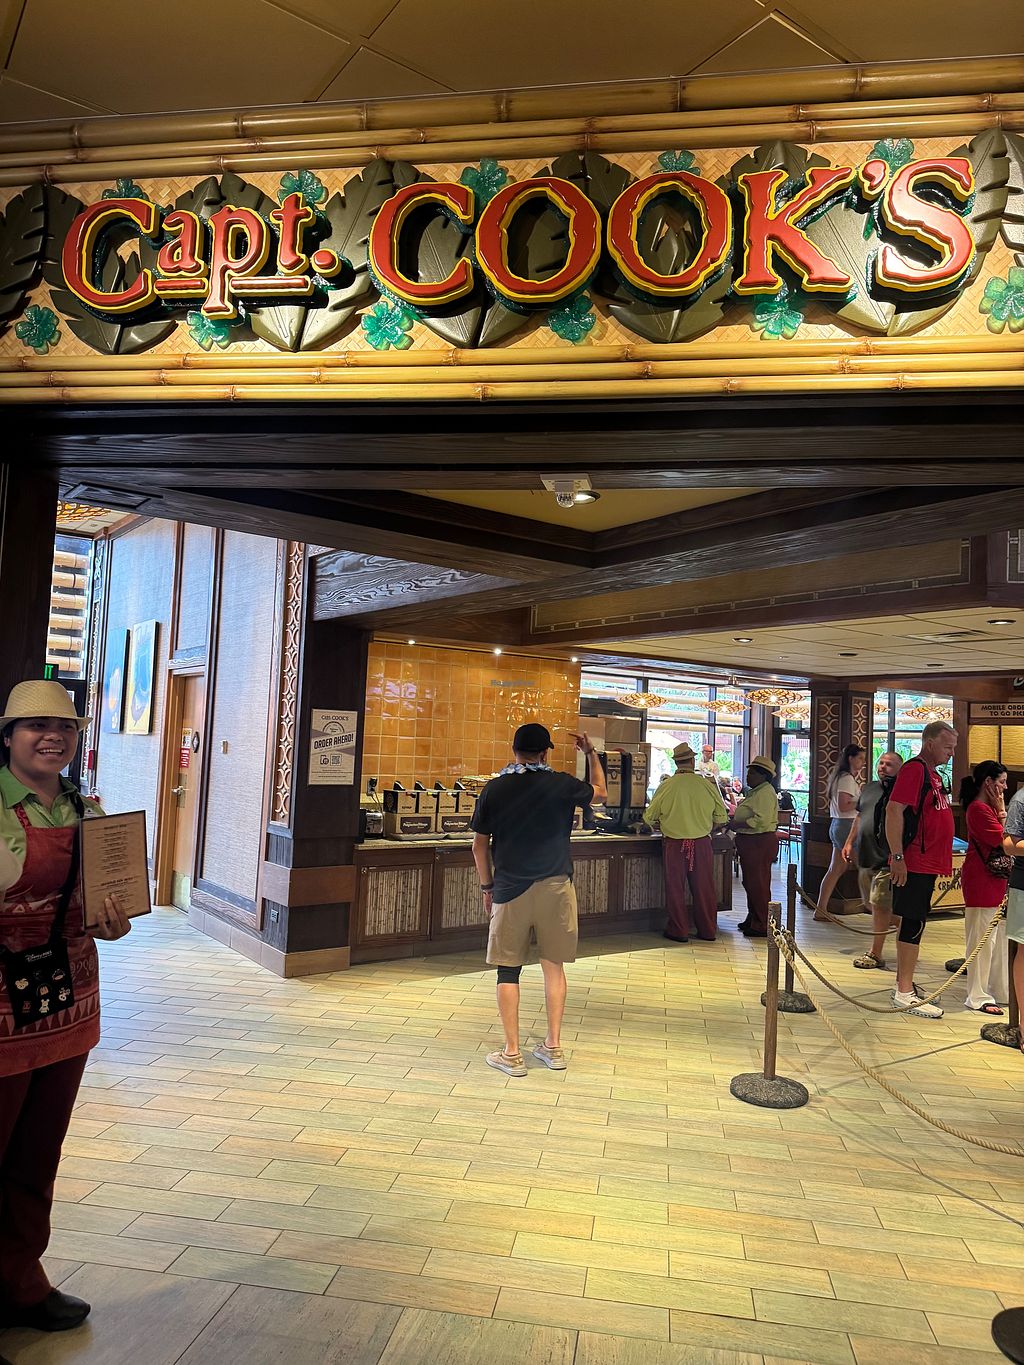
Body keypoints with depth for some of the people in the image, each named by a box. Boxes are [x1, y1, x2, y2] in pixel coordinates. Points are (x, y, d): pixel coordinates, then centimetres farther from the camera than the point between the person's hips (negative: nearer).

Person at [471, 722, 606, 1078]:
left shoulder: (495, 789, -2)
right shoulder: (562, 785, -3)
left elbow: (480, 844, 2)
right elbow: (600, 794, 17)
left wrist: (487, 885, 13)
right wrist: (591, 753, 27)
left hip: (510, 888, -1)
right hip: (555, 886, 1)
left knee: (508, 970, 6)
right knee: (554, 965, 12)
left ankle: (511, 1054, 10)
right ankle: (554, 1047, 20)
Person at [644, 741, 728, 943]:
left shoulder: (667, 785, -8)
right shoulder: (707, 785, -5)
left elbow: (649, 817, 1)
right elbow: (722, 817, 4)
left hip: (674, 843, -1)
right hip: (701, 842, 1)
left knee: (675, 888, 9)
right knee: (703, 888, 12)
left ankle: (679, 930, 15)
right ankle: (707, 930, 22)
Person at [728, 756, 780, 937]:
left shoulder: (765, 793, -16)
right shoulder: (755, 792, 17)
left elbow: (760, 820, -26)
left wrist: (736, 824, -20)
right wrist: (734, 819, 9)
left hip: (760, 843, -11)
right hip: (751, 842, 11)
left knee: (758, 884, -5)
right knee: (750, 883, 17)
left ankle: (762, 926, 3)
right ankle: (752, 919, 28)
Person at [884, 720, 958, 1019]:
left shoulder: (933, 774, 16)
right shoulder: (914, 769, -14)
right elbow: (894, 810, -22)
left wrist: (941, 862, 22)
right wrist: (897, 857, -26)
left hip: (927, 863, 10)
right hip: (914, 863, -10)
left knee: (913, 924, 16)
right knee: (913, 925, -5)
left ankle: (903, 984, 26)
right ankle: (905, 994, 1)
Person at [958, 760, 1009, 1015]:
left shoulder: (989, 807, 15)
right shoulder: (978, 808, -16)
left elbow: (1004, 838, 10)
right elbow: (1004, 840, -19)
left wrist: (1000, 809, 1)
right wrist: (1001, 810, -11)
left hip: (996, 881, 10)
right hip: (982, 882, -10)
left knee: (1000, 937, 17)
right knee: (982, 939, -2)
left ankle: (1000, 990, 29)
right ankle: (978, 997, 7)